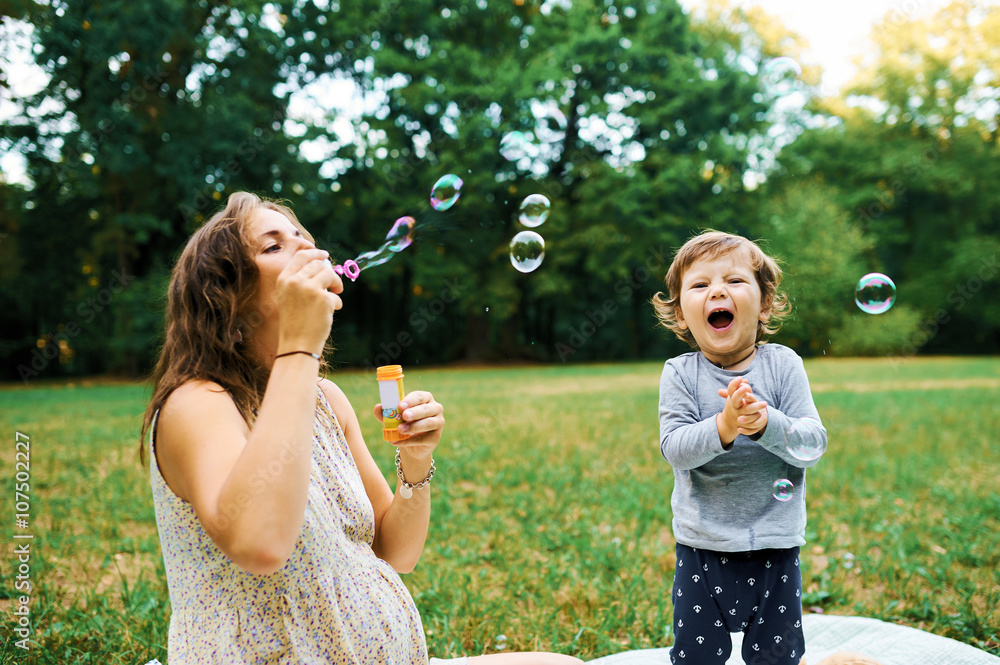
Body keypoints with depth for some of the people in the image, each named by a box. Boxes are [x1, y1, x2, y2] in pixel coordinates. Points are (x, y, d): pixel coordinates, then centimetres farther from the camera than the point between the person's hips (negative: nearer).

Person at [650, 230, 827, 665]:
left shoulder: (783, 365, -5)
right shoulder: (679, 374, -6)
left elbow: (813, 444, -11)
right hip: (702, 548, 0)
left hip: (775, 547, 1)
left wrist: (766, 424, -30)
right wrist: (723, 427, -34)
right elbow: (673, 448, -17)